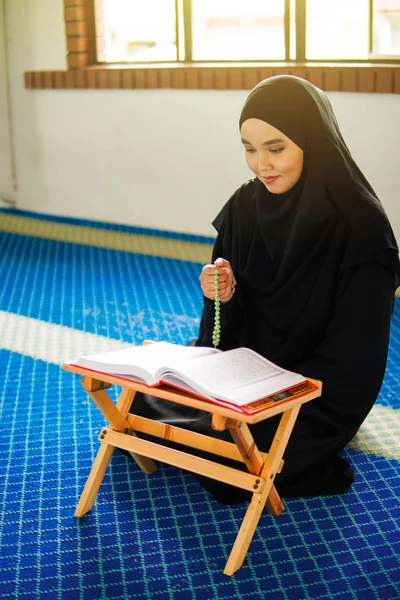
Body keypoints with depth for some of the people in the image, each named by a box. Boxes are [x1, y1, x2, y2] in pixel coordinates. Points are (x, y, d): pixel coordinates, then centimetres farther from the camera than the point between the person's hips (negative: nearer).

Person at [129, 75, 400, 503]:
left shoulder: (359, 227, -21)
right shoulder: (245, 207, -4)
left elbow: (351, 359, -18)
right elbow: (228, 330, 4)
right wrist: (224, 299, -19)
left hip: (318, 395, -6)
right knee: (141, 401, -4)